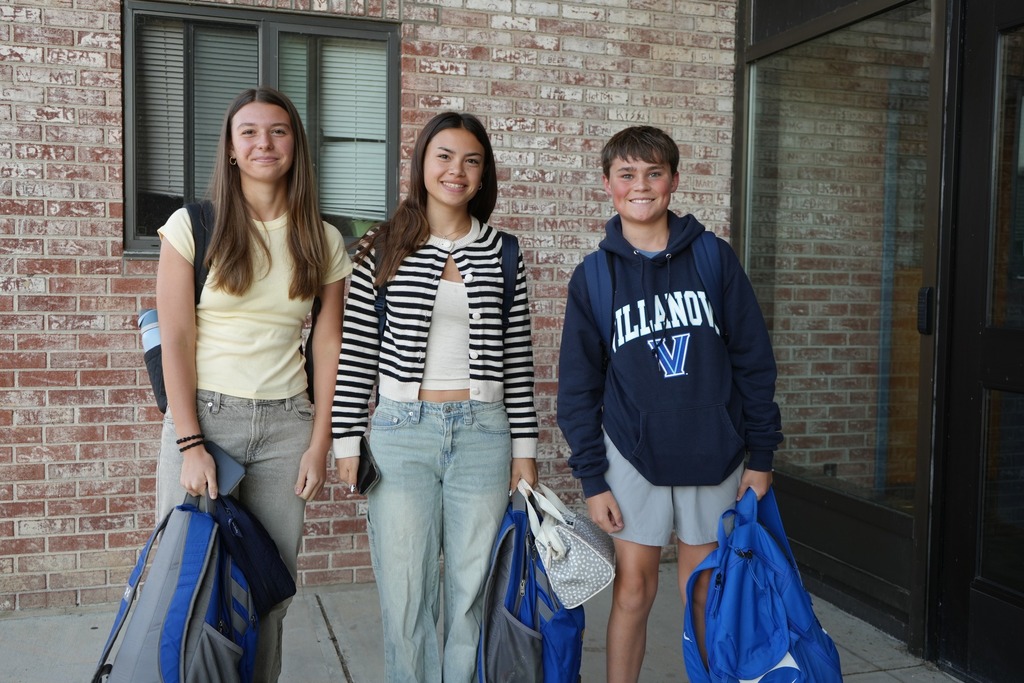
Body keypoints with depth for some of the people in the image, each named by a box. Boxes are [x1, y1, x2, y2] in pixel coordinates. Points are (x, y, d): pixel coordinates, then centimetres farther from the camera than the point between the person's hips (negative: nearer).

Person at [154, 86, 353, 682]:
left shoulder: (323, 241, 7)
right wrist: (190, 444, -10)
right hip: (204, 414, -1)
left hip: (287, 423, 2)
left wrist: (320, 444, 0)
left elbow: (329, 348, 5)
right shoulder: (193, 225, 0)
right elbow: (176, 340, -4)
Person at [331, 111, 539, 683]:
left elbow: (518, 359, 7)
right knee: (405, 594, 5)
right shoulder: (384, 248, 3)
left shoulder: (501, 254, 7)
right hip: (402, 432, -1)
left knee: (472, 591, 9)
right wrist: (347, 442, 0)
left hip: (482, 433, 1)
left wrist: (526, 449, 5)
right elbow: (356, 352, 3)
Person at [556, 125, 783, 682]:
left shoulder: (714, 260, -1)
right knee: (634, 588, 4)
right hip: (633, 453, 0)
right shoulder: (593, 276, -1)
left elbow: (754, 360, 1)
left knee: (704, 590, 12)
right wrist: (591, 479, -3)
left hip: (714, 453, 1)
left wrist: (761, 454, 0)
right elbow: (579, 386, 0)